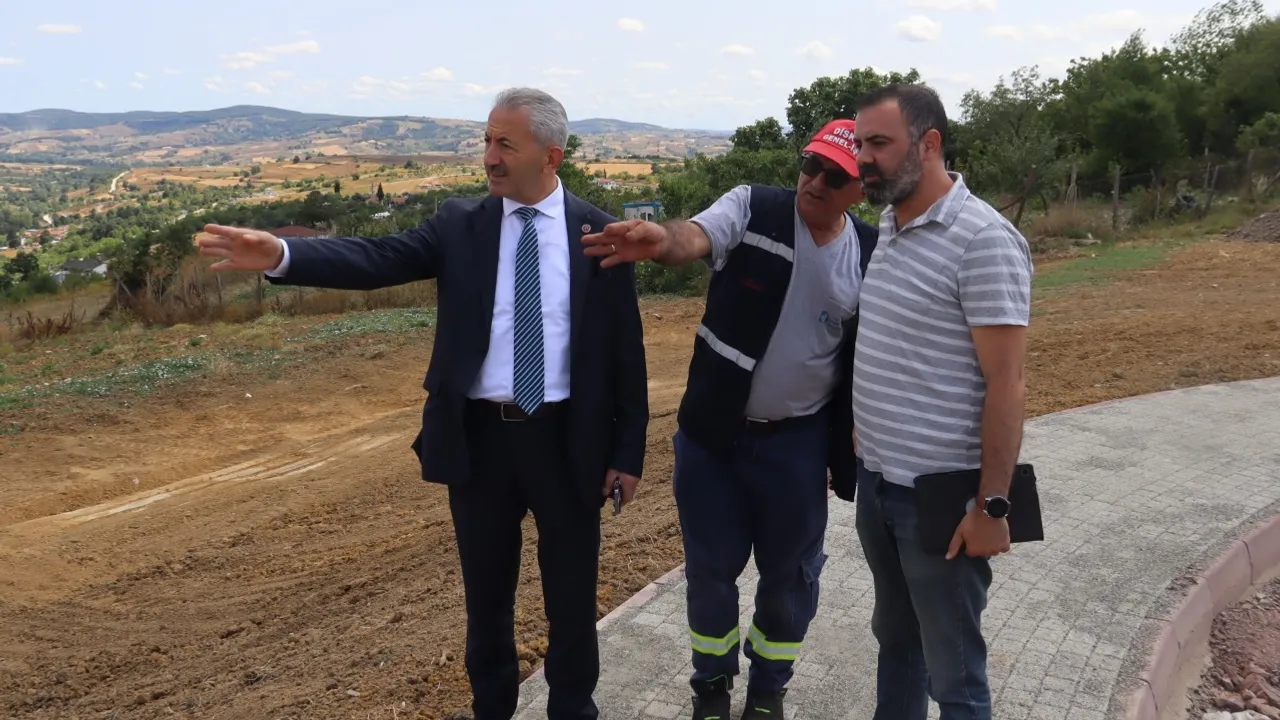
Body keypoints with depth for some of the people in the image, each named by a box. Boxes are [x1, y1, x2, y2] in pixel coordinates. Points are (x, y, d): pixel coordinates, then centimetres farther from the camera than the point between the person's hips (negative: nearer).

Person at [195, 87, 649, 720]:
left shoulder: (600, 233, -2)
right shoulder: (459, 225, 1)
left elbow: (626, 349, -1)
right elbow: (376, 259, -13)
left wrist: (627, 450, -2)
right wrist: (281, 255, -29)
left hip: (567, 441, -1)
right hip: (479, 437, 2)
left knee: (572, 594, 14)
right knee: (487, 594, 17)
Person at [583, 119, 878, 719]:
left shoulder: (872, 254, -4)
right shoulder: (752, 208, -10)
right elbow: (696, 238, -30)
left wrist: (853, 444, 3)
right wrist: (661, 240, -54)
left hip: (798, 440, 1)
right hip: (712, 431, -1)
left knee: (790, 571, 14)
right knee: (711, 567, 13)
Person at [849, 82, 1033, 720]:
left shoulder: (983, 240, -16)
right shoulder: (888, 226, 8)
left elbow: (1006, 385, -17)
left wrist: (992, 505, -18)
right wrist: (866, 459, 14)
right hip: (876, 482, 7)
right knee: (894, 637, 23)